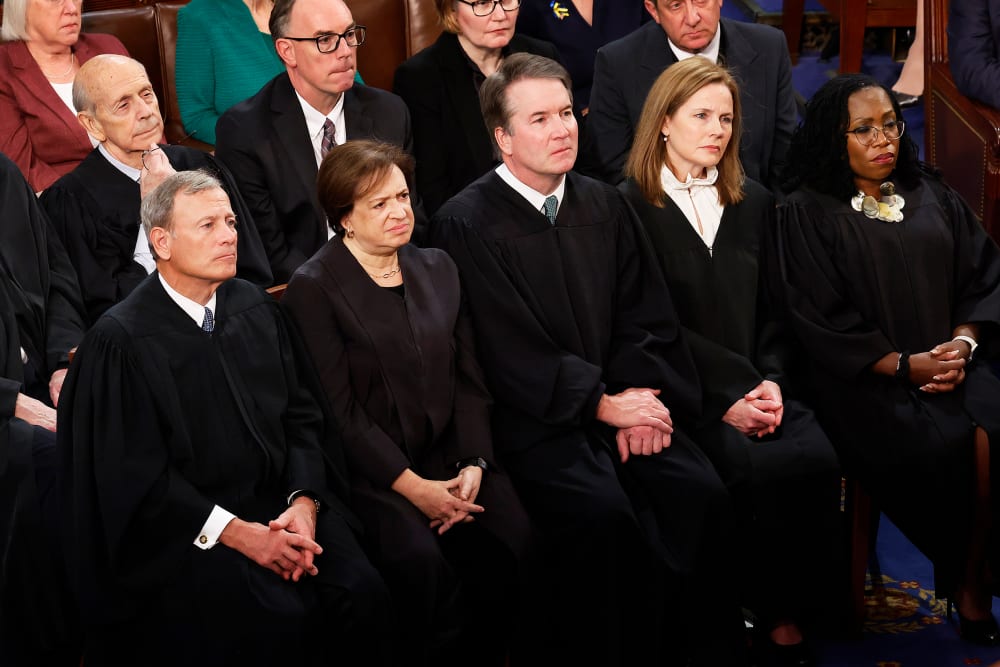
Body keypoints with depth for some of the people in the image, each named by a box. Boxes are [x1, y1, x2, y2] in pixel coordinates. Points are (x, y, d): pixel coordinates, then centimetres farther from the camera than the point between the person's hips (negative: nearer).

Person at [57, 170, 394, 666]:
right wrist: (235, 532, -17)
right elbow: (135, 477, -11)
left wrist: (303, 503, -8)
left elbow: (302, 414, 10)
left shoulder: (255, 308, 8)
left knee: (362, 594, -20)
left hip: (279, 502, 5)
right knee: (274, 622, -28)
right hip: (182, 527, -5)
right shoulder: (120, 341, -10)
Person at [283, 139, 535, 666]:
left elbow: (468, 379, 12)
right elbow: (339, 411, -9)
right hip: (371, 471, -5)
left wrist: (473, 464, -4)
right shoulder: (313, 287, -4)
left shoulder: (437, 268, 14)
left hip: (448, 456, 5)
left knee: (514, 539, -20)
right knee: (420, 560, -31)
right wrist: (413, 486, -16)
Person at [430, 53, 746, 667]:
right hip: (534, 420, -5)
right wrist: (603, 404, -11)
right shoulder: (466, 224, -7)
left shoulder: (605, 206, 12)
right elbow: (510, 352, -10)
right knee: (603, 514, -29)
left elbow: (645, 316, 11)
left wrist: (641, 395, -7)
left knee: (700, 494, -19)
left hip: (622, 402, 5)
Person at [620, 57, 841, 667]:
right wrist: (726, 398, -12)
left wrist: (771, 382, -2)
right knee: (758, 469, -30)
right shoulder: (632, 206, 1)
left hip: (756, 388, 5)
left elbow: (773, 312, 18)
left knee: (819, 458, -25)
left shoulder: (755, 204, 19)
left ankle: (787, 618, -11)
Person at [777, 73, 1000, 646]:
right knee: (945, 445, -29)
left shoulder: (931, 195, 16)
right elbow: (822, 321, -5)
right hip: (863, 380, -4)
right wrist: (903, 364, -12)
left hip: (949, 363, 4)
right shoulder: (807, 212, 1)